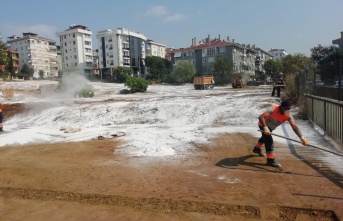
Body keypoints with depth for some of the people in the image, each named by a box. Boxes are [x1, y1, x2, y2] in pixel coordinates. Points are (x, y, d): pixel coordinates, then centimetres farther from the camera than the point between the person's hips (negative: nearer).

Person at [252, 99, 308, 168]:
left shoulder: (288, 115, -25)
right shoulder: (273, 109, -36)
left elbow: (294, 126, -33)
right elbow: (261, 117, -43)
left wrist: (302, 137, -46)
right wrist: (265, 128, -51)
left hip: (271, 127, 7)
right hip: (263, 125, -7)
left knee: (265, 138, 28)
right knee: (269, 141, -18)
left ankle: (257, 148, 57)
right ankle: (270, 160, -5)